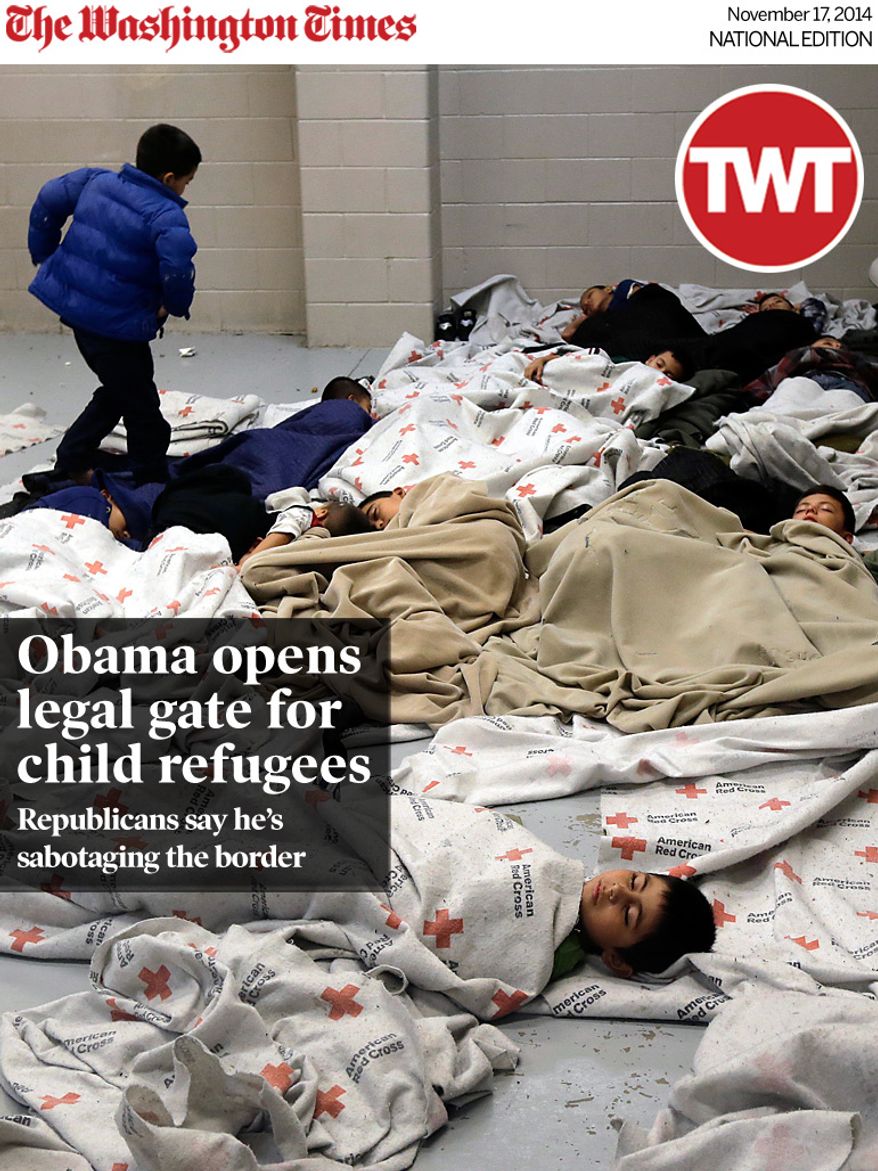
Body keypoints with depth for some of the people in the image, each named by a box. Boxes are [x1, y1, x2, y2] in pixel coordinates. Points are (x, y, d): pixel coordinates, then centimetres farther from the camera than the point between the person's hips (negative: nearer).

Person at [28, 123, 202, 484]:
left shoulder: (96, 181, 4)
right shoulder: (167, 216, -18)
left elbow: (49, 199, 9)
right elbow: (176, 267, -33)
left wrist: (44, 254, 19)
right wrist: (176, 305, -13)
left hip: (73, 303, 8)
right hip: (117, 323, -8)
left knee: (117, 391, 27)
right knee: (142, 408, 8)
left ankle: (70, 463, 31)